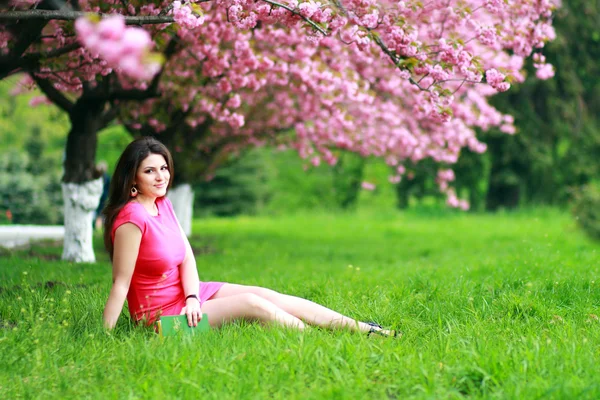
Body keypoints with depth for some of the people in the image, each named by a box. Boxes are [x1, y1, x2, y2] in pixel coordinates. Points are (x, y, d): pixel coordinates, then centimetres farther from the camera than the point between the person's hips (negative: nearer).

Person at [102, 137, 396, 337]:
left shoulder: (162, 204, 3)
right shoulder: (132, 218, -23)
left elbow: (187, 258, -1)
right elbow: (121, 282, -23)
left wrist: (192, 297, -18)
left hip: (186, 293, 8)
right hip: (160, 310, -8)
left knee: (266, 295, -3)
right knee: (251, 303, -19)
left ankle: (362, 329, -3)